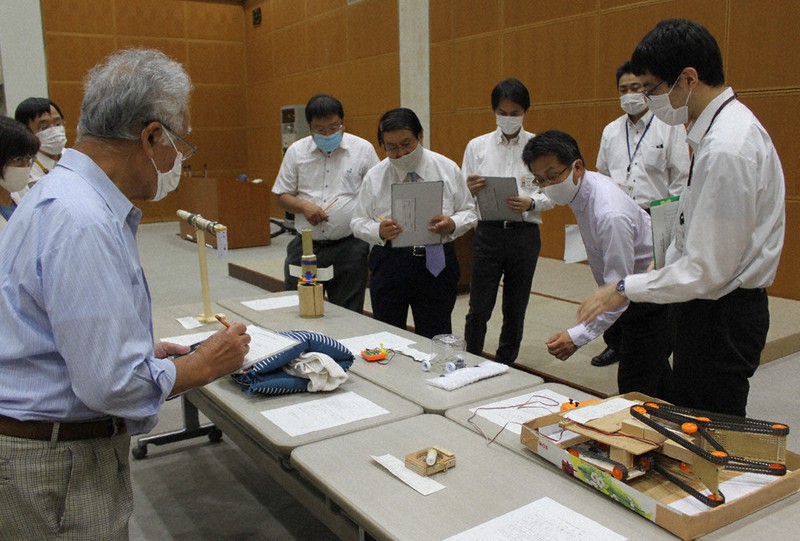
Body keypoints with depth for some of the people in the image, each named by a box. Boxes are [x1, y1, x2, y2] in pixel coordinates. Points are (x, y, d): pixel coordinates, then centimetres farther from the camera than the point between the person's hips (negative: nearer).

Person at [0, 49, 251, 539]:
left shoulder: (63, 192, 7)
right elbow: (114, 384, -28)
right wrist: (206, 364, -13)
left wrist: (144, 351, 8)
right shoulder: (82, 223, -27)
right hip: (58, 466, -10)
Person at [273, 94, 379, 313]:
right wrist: (304, 207, -11)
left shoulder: (363, 149, 0)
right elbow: (282, 196, 10)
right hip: (305, 246, 2)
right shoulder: (296, 151, 5)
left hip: (349, 246, -2)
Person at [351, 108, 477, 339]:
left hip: (436, 262, 0)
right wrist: (379, 231, -18)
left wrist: (452, 224, -17)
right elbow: (358, 222, 5)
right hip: (389, 264, 0)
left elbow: (469, 213, 6)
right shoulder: (374, 177, 0)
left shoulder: (448, 169, 1)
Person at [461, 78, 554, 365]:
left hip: (524, 233, 0)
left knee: (515, 309, 10)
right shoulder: (477, 146, 5)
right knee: (479, 307, -2)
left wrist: (531, 203, -20)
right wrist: (470, 189, -18)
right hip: (488, 232, 0)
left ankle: (505, 367, 27)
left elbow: (552, 194, 1)